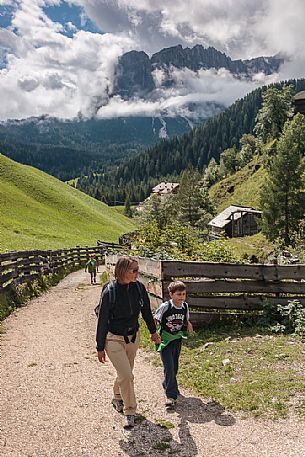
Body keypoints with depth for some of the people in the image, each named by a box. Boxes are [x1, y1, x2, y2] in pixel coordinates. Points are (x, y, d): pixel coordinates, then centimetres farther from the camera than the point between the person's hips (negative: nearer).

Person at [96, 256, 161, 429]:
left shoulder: (139, 287, -9)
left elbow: (146, 311, 7)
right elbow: (102, 320, -13)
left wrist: (153, 331, 18)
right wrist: (100, 348, -7)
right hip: (114, 339, -5)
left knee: (126, 373, 19)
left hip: (133, 337, 5)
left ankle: (118, 398, 46)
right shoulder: (110, 292, -21)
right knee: (126, 375, -9)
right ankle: (130, 411, 11)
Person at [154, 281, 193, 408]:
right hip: (165, 341, -5)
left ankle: (167, 385, 42)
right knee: (169, 367, -10)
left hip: (177, 340, 5)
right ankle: (171, 395, 0)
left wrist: (188, 325, -9)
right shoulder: (165, 306, -18)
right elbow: (155, 320, -7)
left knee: (175, 367, 16)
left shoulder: (185, 306, -3)